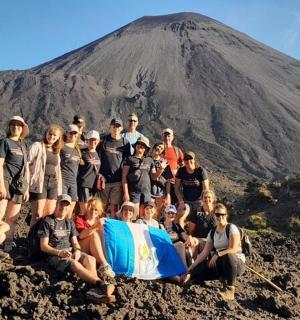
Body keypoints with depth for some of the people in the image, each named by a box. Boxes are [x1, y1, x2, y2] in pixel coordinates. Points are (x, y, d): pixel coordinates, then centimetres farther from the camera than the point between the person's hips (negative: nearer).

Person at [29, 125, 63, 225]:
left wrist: (59, 187, 13)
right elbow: (28, 164, -5)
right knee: (38, 215, -6)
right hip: (40, 182, -6)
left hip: (53, 183, 6)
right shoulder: (37, 146, 0)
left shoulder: (56, 151, 18)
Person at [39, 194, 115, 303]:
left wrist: (77, 251, -10)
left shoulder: (70, 223, 22)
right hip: (53, 254, -5)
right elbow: (44, 246, -3)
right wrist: (59, 252, -19)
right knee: (74, 263, -36)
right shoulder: (47, 222, 4)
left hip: (69, 252, 5)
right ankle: (101, 284, -52)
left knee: (90, 259, -27)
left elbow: (75, 242, 15)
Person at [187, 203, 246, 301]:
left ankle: (230, 290, -24)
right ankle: (225, 279, 3)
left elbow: (234, 249, -22)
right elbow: (204, 253, 3)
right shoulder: (212, 232, 6)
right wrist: (190, 269, -2)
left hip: (237, 263, -5)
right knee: (196, 271, -14)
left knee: (227, 256, -41)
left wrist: (217, 255, -26)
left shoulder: (231, 228, -11)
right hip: (220, 265, 5)